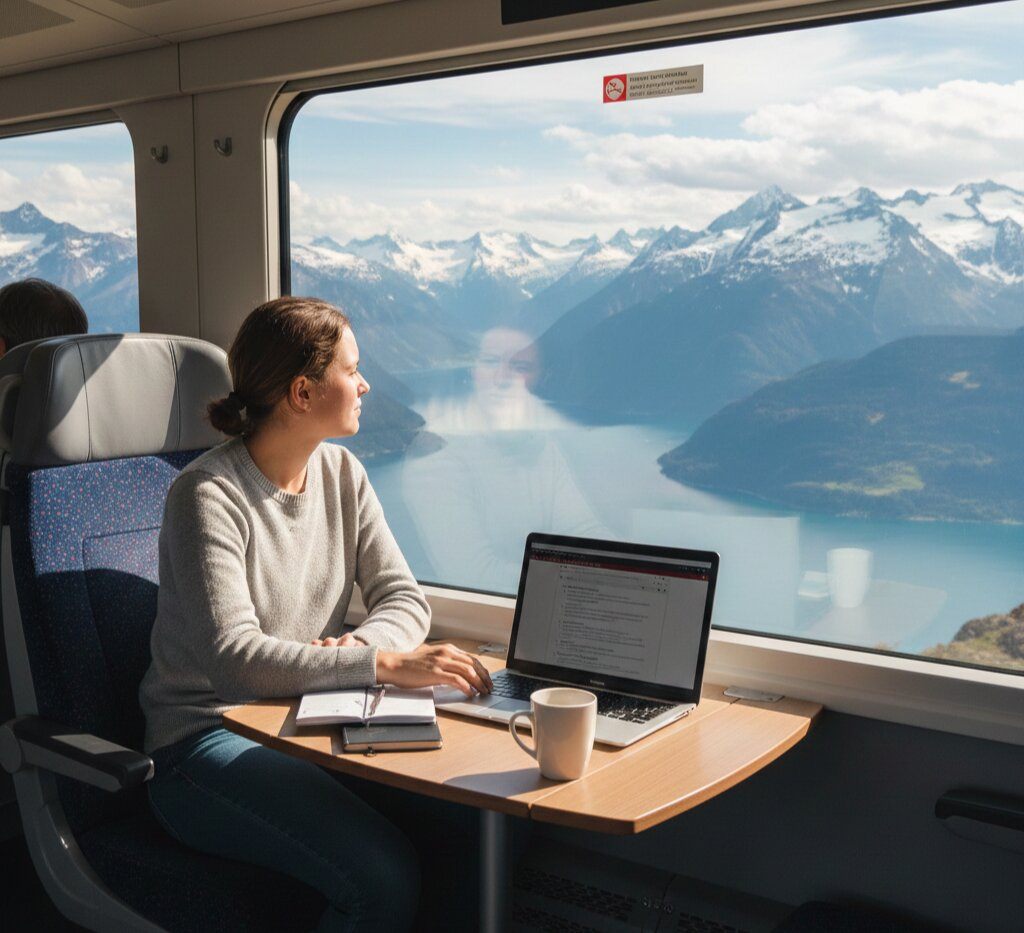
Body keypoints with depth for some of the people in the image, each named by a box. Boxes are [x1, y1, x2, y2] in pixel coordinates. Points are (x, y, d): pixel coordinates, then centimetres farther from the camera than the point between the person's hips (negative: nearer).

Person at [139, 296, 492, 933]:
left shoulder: (341, 473, 7)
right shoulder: (209, 496, -15)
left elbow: (404, 598, 3)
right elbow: (234, 658, -26)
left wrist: (360, 643, -19)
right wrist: (385, 664, -34)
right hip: (208, 738, -6)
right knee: (385, 879, -28)